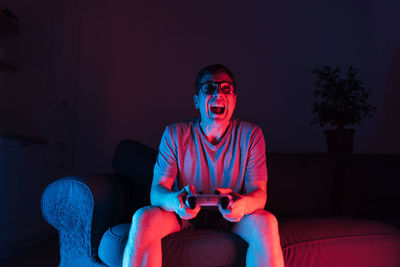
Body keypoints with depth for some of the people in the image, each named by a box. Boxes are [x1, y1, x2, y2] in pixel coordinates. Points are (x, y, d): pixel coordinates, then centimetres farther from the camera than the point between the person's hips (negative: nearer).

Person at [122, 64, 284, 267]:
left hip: (231, 215, 0)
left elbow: (259, 192, -11)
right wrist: (175, 200, -39)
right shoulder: (174, 134, -7)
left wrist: (243, 204, -39)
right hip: (184, 213, 1)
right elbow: (157, 190, -12)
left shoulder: (250, 135, -7)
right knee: (143, 218, -28)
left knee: (266, 221, -30)